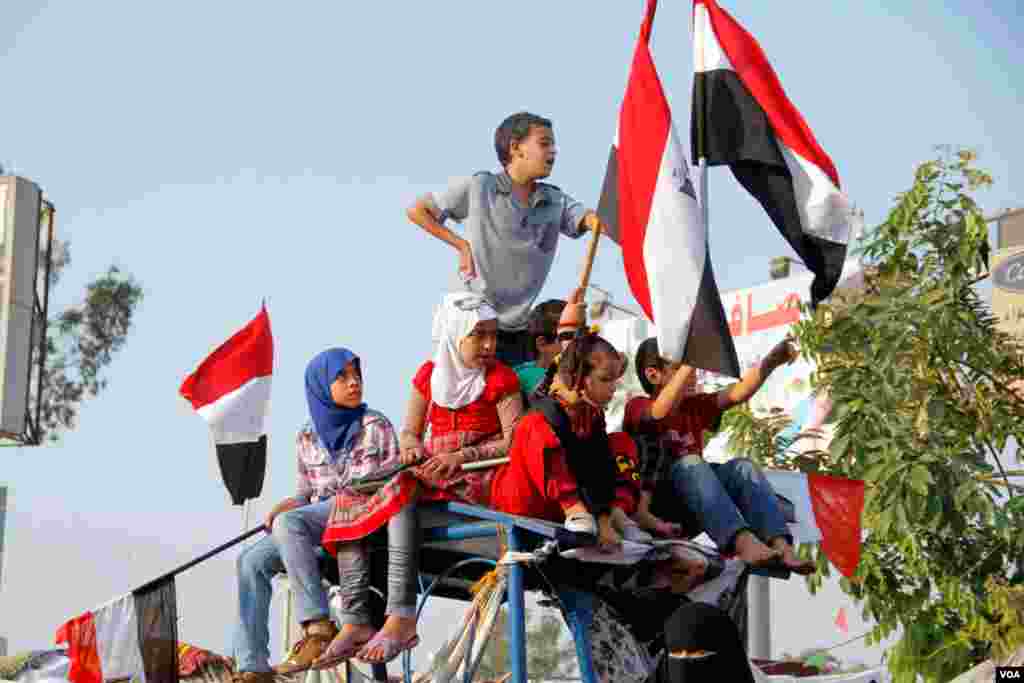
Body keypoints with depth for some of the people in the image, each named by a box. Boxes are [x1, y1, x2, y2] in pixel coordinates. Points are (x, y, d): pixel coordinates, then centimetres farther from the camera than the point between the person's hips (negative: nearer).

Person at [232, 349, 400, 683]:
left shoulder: (375, 426, 4)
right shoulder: (307, 436, 14)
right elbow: (305, 493, 17)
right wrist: (288, 504, -7)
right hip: (315, 523, 5)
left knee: (289, 522, -31)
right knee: (252, 560, -17)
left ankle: (318, 627, -30)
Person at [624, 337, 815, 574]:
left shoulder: (695, 406, 18)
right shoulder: (638, 407, 0)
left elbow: (737, 393, 2)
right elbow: (660, 412, -25)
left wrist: (770, 361, -15)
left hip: (691, 514, 6)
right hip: (652, 507, -6)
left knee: (741, 467, -16)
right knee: (690, 462, -31)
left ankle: (781, 546, -38)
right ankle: (743, 542, -52)